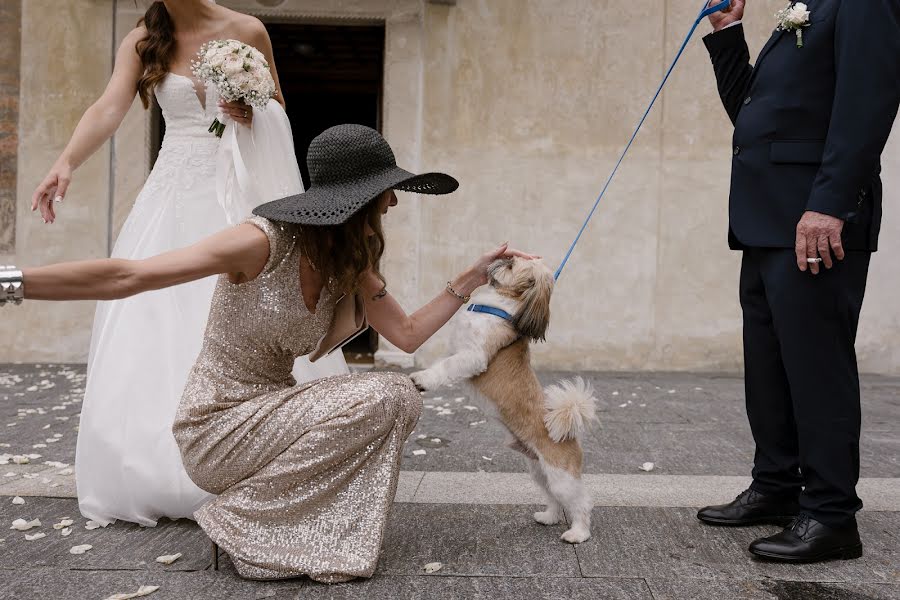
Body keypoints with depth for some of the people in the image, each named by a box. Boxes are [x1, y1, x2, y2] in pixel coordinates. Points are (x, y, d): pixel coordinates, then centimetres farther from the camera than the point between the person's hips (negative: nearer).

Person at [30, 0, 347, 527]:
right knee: (153, 333, -1)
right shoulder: (141, 42, 6)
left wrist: (253, 114, -12)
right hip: (174, 195, 3)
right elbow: (109, 110, -9)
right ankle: (154, 477, 12)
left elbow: (277, 113, 11)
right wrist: (66, 163, -26)